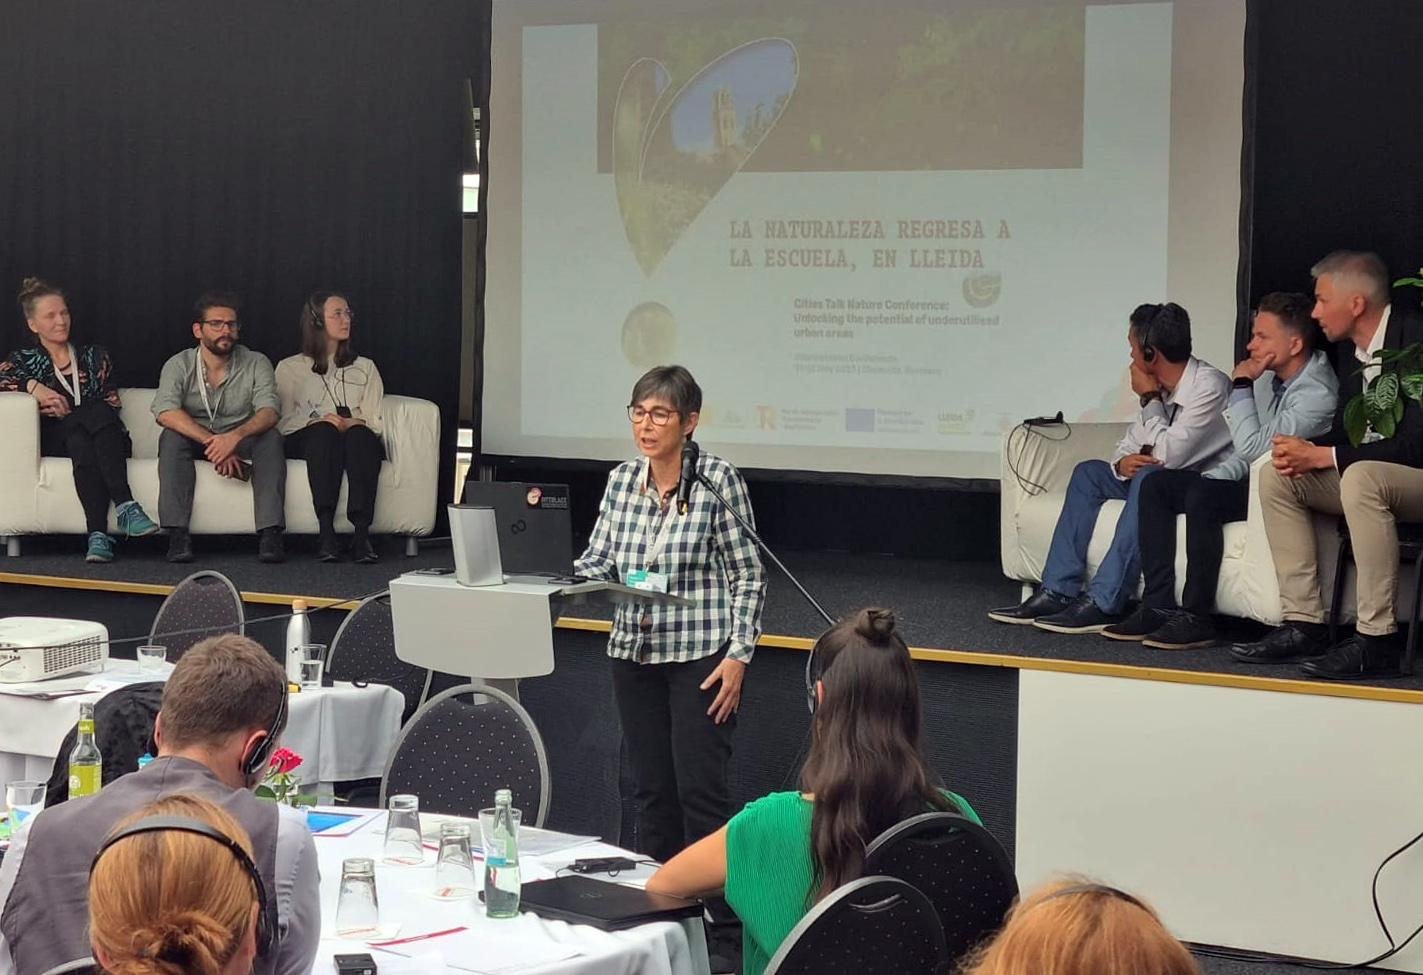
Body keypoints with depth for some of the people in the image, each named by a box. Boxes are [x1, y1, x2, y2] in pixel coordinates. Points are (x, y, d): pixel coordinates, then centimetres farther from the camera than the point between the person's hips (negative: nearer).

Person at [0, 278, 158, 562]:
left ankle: (97, 534, -51)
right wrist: (32, 386, -15)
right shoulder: (24, 360, 19)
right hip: (53, 441, -1)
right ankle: (124, 505, -50)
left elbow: (111, 404, 11)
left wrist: (64, 411, -4)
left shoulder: (95, 357, 23)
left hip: (102, 439, 1)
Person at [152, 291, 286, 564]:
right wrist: (212, 443, -37)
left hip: (240, 442, 0)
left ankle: (270, 535, -39)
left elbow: (269, 411, -20)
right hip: (195, 441, 0)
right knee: (172, 436, -31)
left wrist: (235, 436, -42)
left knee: (270, 437, -29)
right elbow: (165, 412, -24)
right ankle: (177, 536, -39)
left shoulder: (256, 364, -4)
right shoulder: (179, 365, -6)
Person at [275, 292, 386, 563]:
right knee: (325, 431, -38)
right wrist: (317, 421, -13)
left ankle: (362, 533, -52)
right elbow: (283, 421, 6)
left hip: (358, 441, 1)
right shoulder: (290, 368, 20)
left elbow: (375, 421, 12)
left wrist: (351, 423, -11)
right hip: (308, 442, -1)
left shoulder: (365, 368, 26)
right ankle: (326, 531, -51)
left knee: (360, 435, -36)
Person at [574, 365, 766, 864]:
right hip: (634, 652, 6)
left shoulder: (717, 479, -9)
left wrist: (738, 654, -13)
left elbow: (748, 577, -7)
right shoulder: (621, 480, 7)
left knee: (700, 789, -8)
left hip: (699, 654, -5)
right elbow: (599, 559, 8)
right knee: (650, 786, 10)